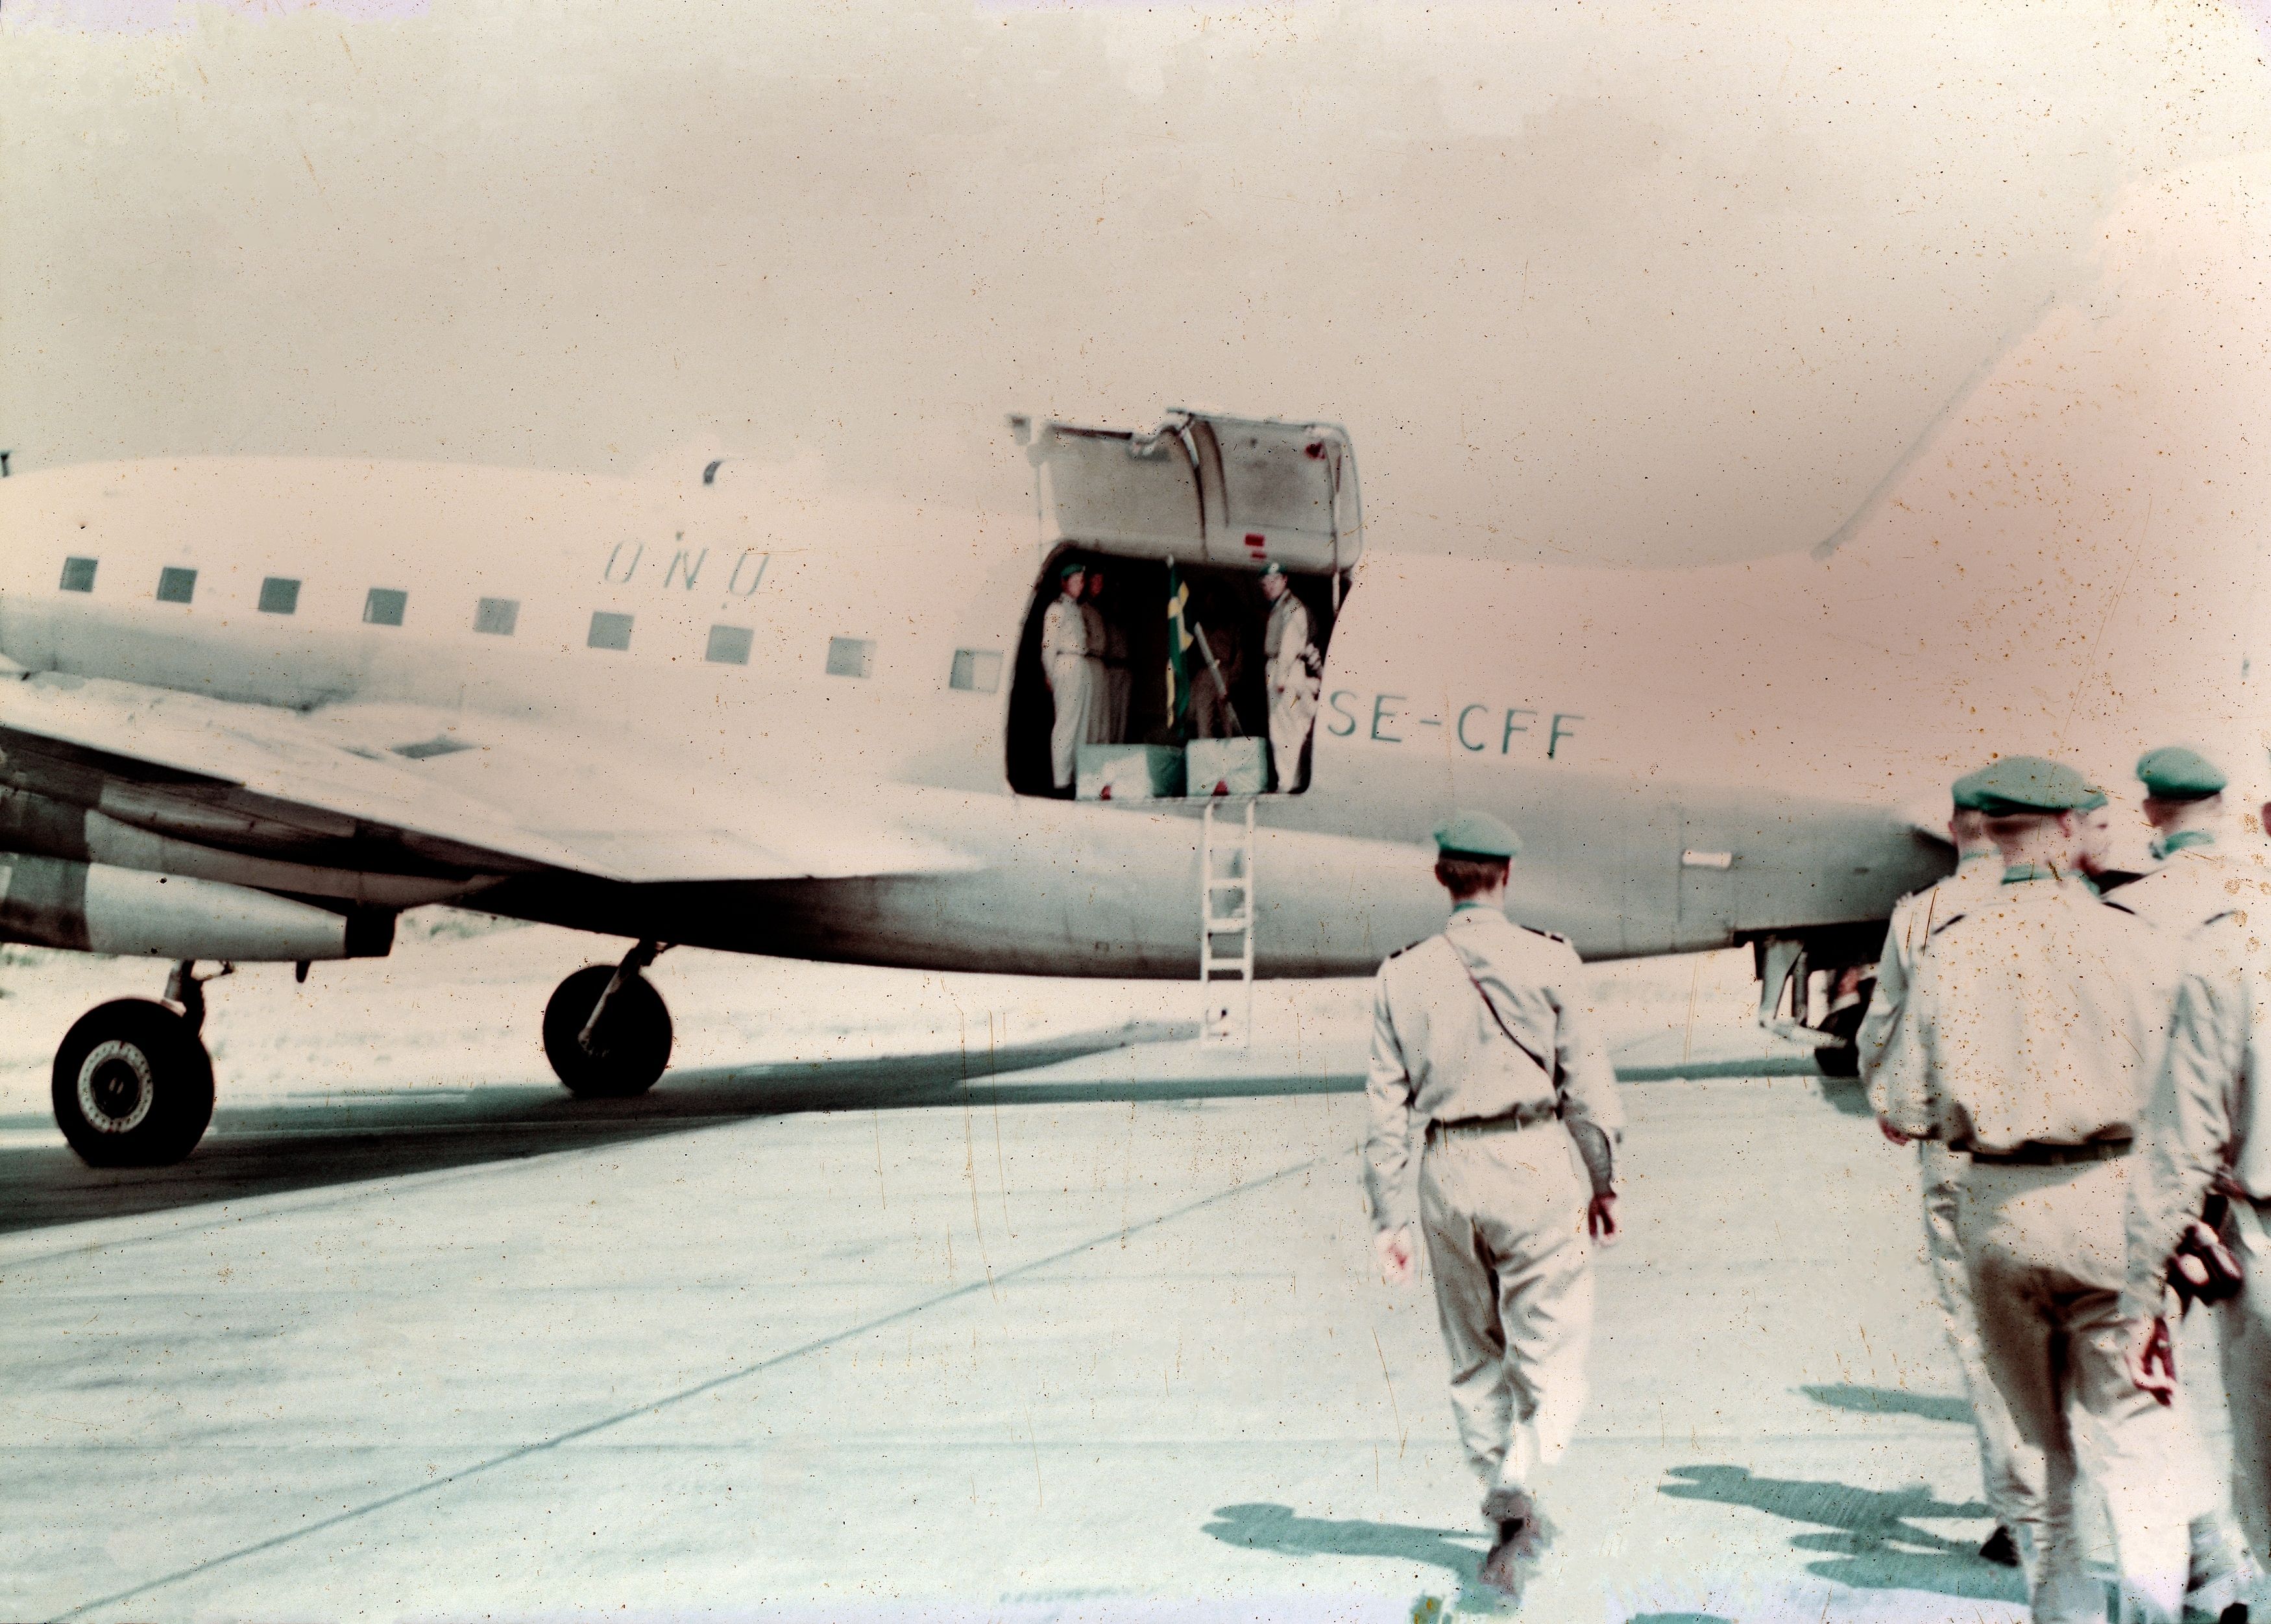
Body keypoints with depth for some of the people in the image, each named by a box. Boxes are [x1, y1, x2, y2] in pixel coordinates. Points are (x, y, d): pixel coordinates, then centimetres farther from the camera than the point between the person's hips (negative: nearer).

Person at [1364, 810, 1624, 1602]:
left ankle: (1513, 1517, 20)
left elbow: (1386, 1106, 4)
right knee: (1552, 1352, 2)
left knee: (1475, 1357, 15)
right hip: (1534, 1163, -3)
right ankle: (1517, 1488, -20)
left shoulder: (1402, 976, 4)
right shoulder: (1548, 959, -4)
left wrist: (1388, 1214, 8)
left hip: (1445, 1173, 3)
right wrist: (1602, 1181, 7)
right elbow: (1586, 1083, -3)